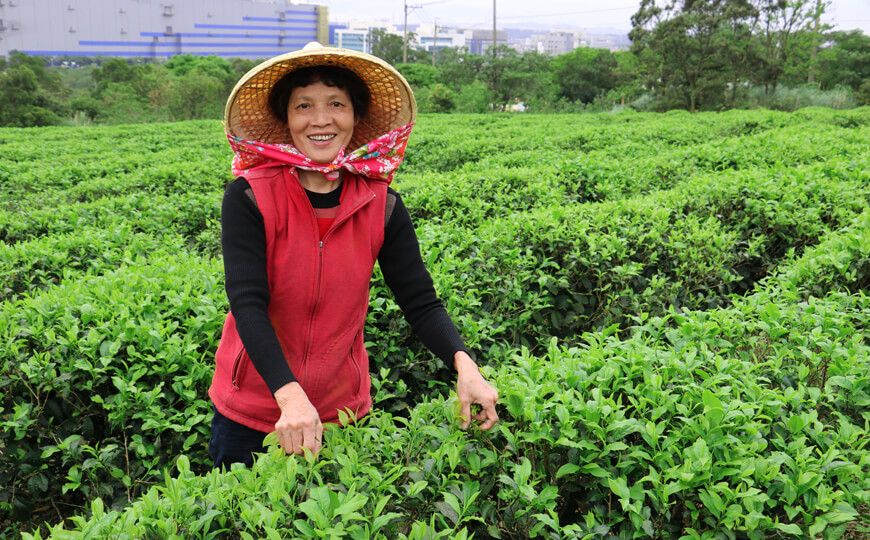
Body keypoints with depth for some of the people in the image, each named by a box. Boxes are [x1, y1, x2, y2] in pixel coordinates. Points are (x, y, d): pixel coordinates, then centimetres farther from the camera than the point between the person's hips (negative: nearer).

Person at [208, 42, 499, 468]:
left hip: (342, 415, 2)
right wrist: (290, 395, -38)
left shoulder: (382, 206, -8)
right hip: (249, 416, -1)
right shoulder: (249, 199, -16)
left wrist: (463, 363, -26)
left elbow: (421, 302, -7)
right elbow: (247, 305, -24)